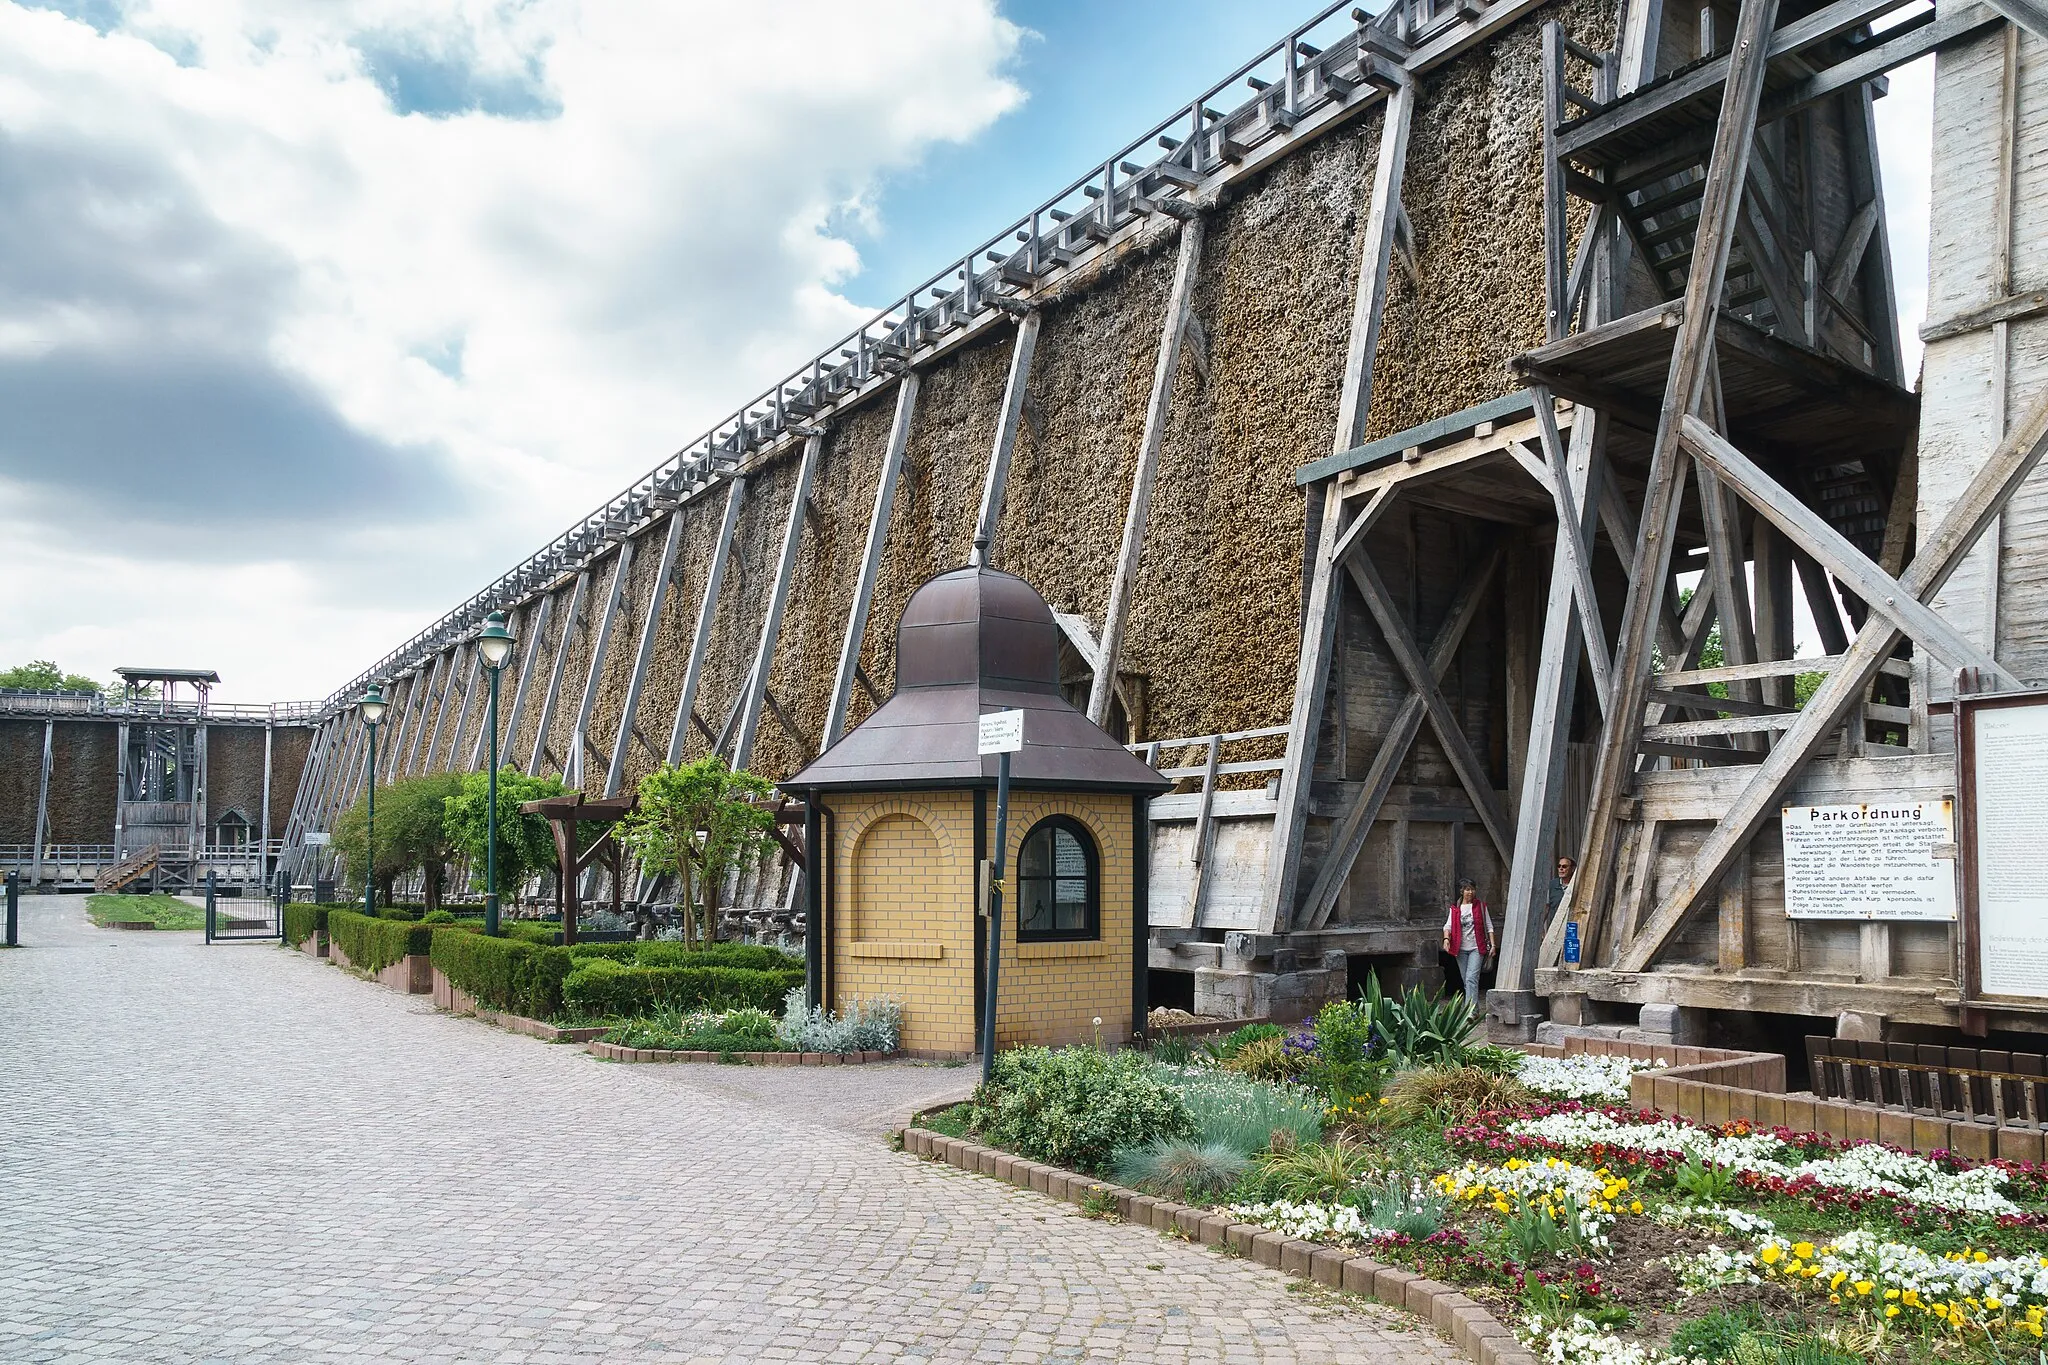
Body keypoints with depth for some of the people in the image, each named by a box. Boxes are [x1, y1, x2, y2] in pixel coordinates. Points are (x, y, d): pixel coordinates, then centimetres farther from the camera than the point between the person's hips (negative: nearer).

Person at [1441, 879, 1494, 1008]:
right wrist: (1446, 938, -21)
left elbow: (1489, 926, 6)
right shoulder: (1454, 909, 9)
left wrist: (1492, 944, -2)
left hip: (1476, 948, -3)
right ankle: (1475, 1008, 20)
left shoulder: (1480, 906, 5)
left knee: (1471, 978, -17)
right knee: (1466, 981, 8)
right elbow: (1448, 925, -1)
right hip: (1461, 949, 3)